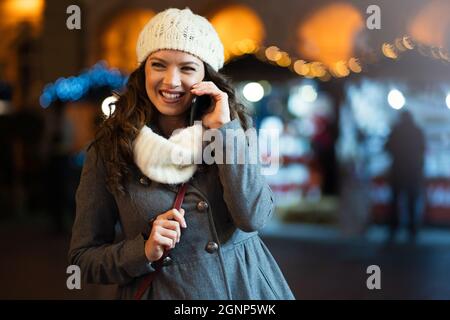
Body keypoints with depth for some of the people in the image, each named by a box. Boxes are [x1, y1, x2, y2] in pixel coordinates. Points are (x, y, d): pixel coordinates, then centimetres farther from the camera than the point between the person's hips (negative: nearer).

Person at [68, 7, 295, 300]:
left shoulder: (235, 126, -3)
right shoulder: (109, 149, -7)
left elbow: (254, 218, -17)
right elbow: (83, 258, -2)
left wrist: (224, 129, -17)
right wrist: (145, 251, -19)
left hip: (245, 286, 1)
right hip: (162, 292, -1)